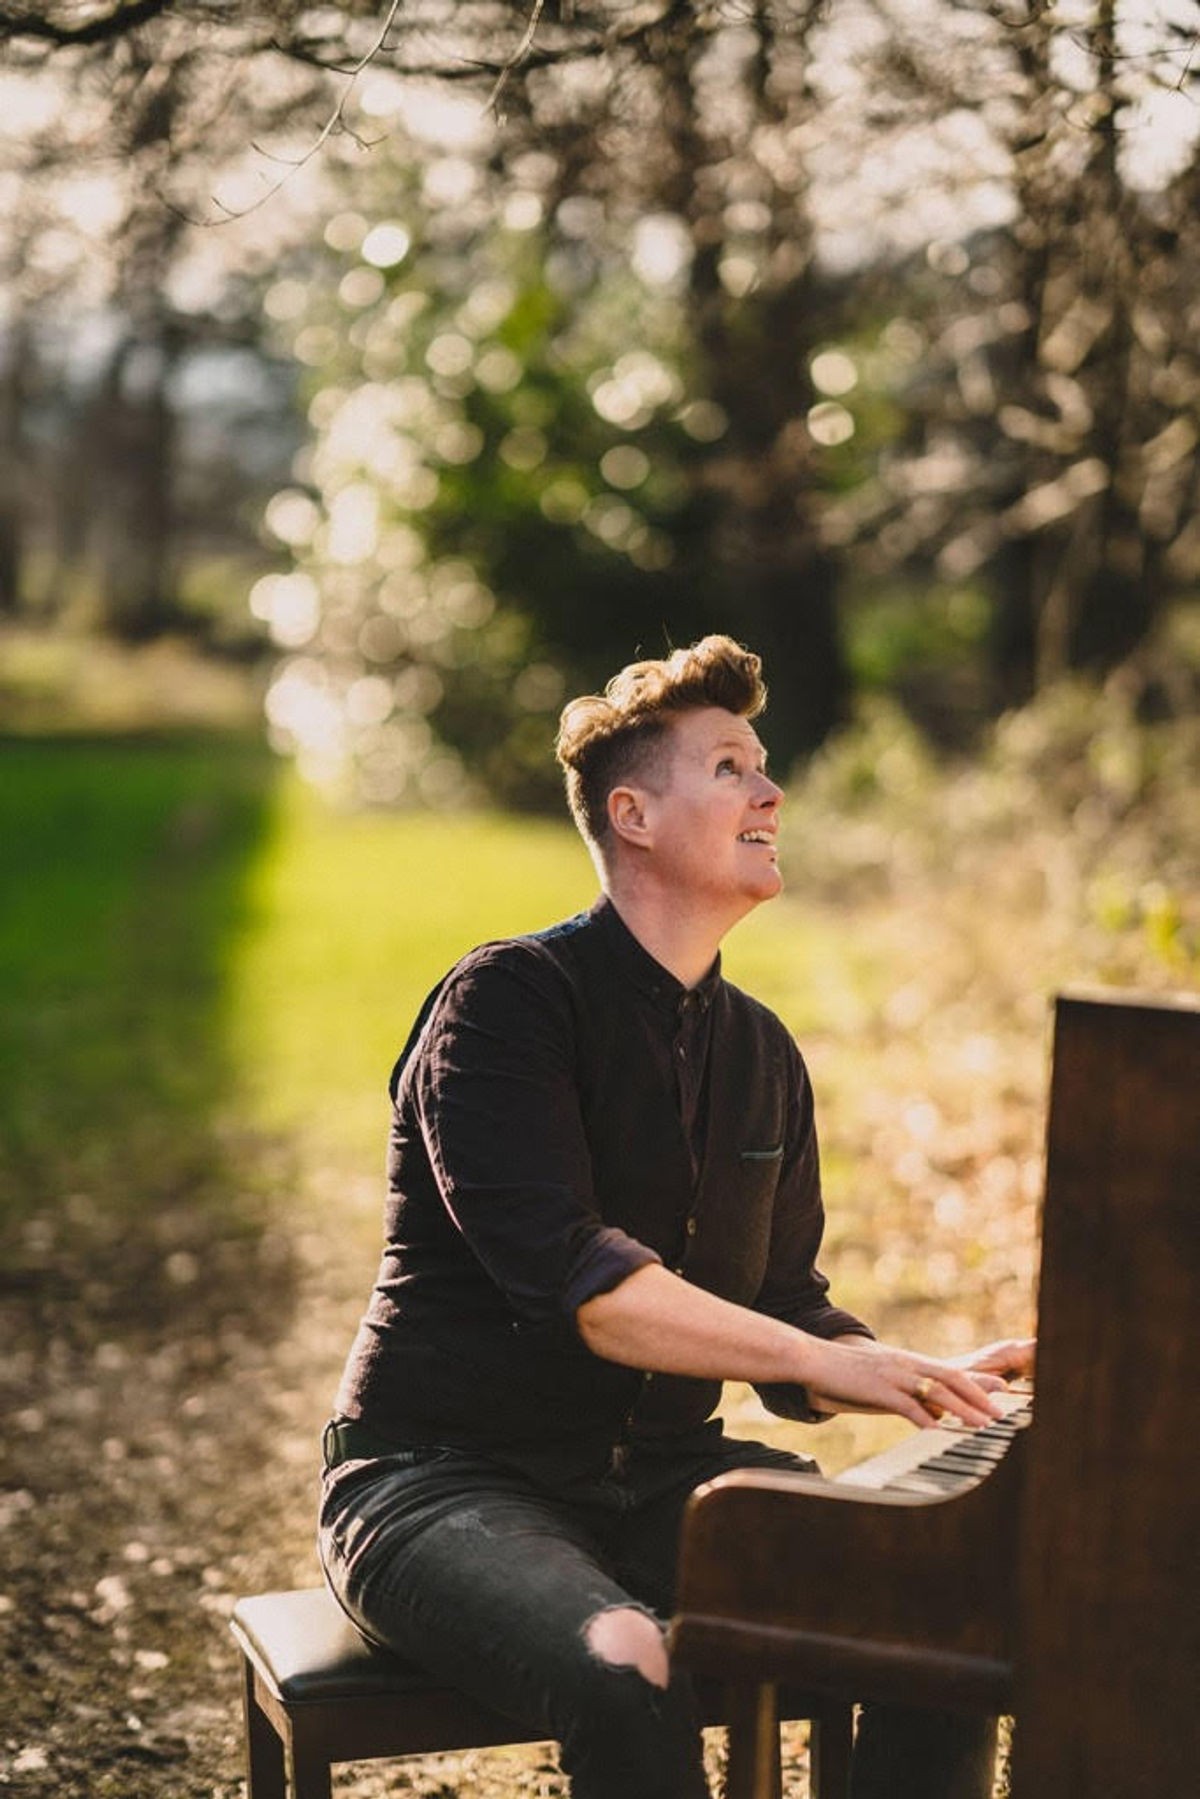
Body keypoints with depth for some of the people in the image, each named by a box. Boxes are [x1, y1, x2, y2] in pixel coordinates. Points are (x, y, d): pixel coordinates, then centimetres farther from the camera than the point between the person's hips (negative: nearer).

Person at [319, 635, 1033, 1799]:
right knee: (631, 1675, -36)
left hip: (659, 1478, 7)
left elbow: (783, 1313, 13)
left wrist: (936, 1378, -6)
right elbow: (569, 1275, -25)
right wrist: (824, 1359, -29)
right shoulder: (505, 1002, -12)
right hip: (450, 1475, -6)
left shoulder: (760, 1054, 10)